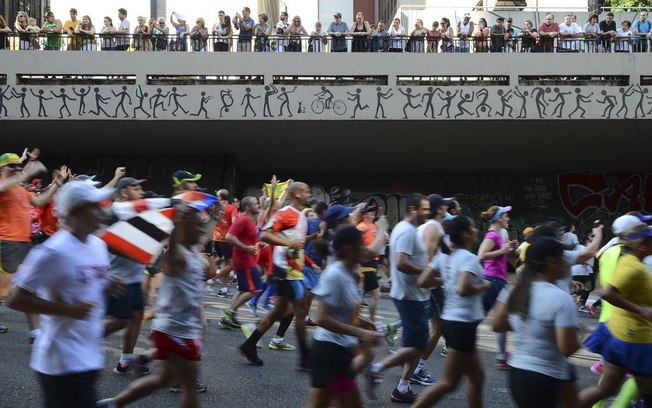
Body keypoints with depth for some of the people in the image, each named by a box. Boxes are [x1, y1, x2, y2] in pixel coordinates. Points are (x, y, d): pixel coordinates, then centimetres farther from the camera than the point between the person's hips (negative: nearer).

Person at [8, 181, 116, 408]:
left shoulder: (99, 245, 6)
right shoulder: (54, 251, -20)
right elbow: (16, 300, -19)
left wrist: (107, 287, 0)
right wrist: (68, 310, -23)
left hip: (90, 355, 9)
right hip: (63, 362, -8)